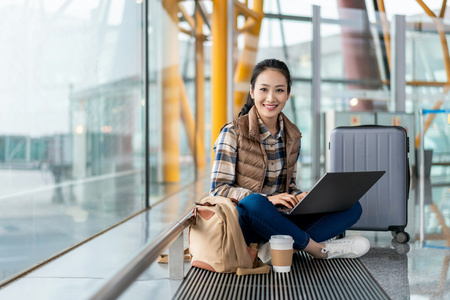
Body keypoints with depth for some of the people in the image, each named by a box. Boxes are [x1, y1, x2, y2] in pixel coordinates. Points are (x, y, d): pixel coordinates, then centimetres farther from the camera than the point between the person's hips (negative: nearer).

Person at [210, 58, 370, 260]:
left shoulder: (293, 136, 10)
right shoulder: (233, 133, -6)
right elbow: (218, 189, -11)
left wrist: (300, 197, -8)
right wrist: (267, 199, -24)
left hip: (279, 221, 6)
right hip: (244, 220, -6)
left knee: (351, 207, -9)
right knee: (254, 203, -41)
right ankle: (316, 248, -20)